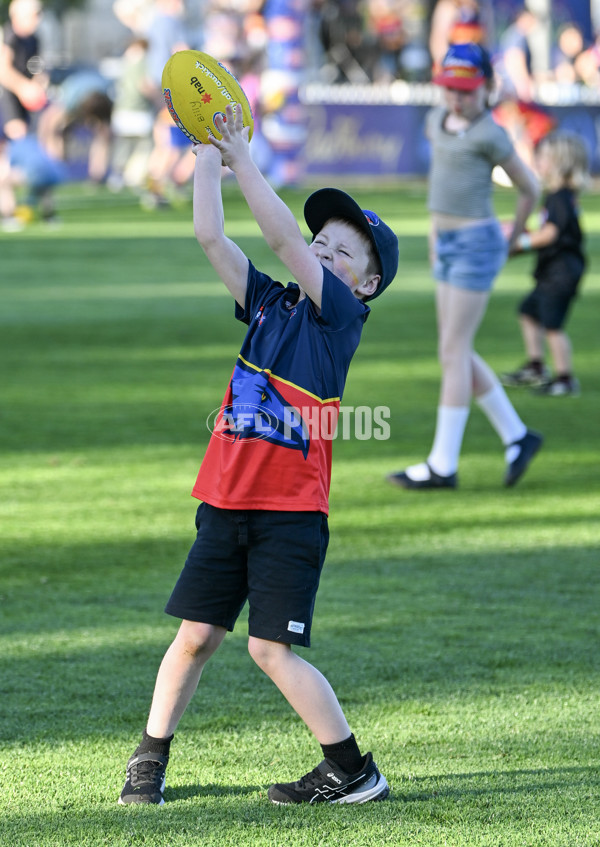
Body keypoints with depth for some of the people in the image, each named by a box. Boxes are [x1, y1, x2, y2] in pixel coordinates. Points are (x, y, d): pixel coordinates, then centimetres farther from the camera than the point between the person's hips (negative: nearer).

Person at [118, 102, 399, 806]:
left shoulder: (342, 315, -6)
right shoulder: (269, 304, 11)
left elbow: (281, 236, -14)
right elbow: (210, 238, 6)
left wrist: (241, 155, -12)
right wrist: (207, 158, 4)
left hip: (291, 512, -6)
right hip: (227, 506, 6)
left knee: (271, 648, -8)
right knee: (196, 635, 9)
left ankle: (354, 772, 3)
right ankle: (149, 761, 22)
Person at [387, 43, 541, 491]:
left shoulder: (489, 134, -11)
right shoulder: (438, 120, 11)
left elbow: (529, 187, -1)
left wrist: (515, 235, 13)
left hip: (477, 245, -8)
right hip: (448, 247, 8)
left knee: (454, 352, -8)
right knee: (459, 355, 9)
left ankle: (443, 464, -5)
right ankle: (518, 436, 19)